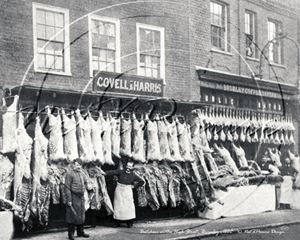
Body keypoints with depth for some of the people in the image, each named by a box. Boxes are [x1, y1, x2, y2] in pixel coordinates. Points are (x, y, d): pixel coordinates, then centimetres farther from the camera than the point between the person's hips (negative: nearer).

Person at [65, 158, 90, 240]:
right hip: (73, 197, -7)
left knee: (81, 215, 13)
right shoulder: (70, 173, -13)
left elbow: (85, 182, 26)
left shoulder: (81, 173, 10)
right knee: (72, 215, -2)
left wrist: (83, 189, 13)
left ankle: (80, 232, 24)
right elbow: (67, 187, -16)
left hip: (81, 197, 7)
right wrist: (69, 200, -18)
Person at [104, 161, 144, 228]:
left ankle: (130, 223, 11)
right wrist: (105, 173, -33)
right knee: (118, 206, 4)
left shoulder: (133, 175, -1)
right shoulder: (120, 172, -4)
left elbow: (142, 182, 7)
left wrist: (134, 186, -1)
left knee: (129, 206, -2)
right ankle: (117, 223, 14)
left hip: (127, 191, 0)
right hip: (119, 190, 0)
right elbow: (113, 172, -16)